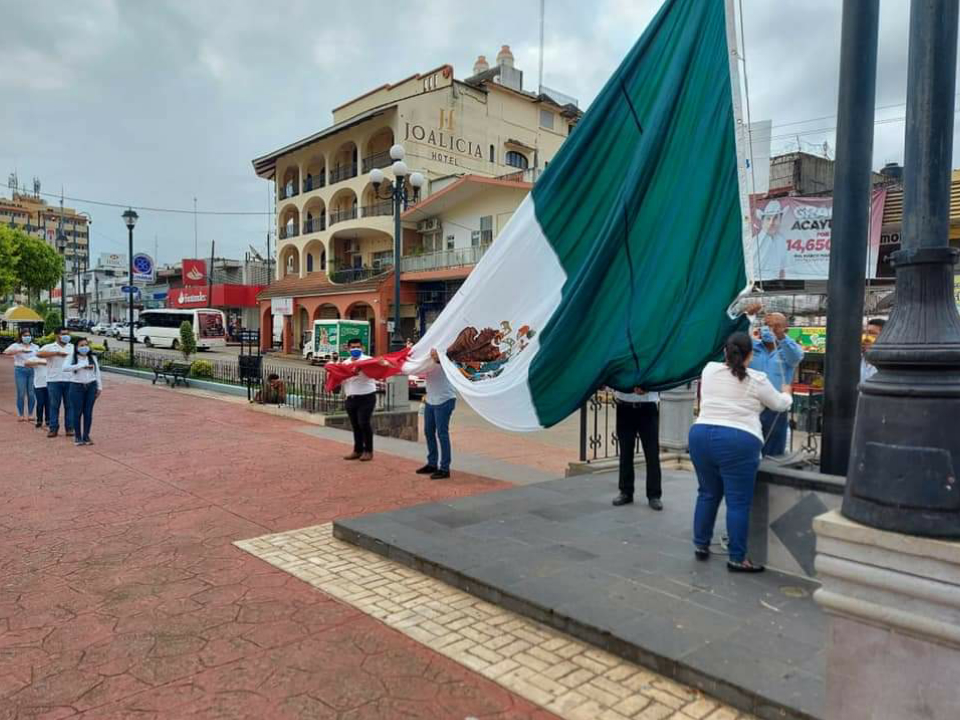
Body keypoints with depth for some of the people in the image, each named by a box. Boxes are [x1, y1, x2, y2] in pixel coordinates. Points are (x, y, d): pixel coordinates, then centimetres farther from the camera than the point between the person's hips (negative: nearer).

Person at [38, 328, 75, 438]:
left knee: (69, 405, 4)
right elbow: (39, 354, -14)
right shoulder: (50, 347, 4)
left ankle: (69, 428, 9)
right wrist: (57, 353, -18)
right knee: (54, 405, 4)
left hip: (70, 381, 1)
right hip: (54, 381, -1)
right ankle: (53, 428, 10)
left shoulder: (73, 347, 13)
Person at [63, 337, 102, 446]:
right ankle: (77, 436, 10)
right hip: (77, 387, -3)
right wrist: (82, 365, -21)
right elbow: (65, 368, -18)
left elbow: (97, 372, 13)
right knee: (77, 412, 0)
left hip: (91, 386, 3)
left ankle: (86, 436, 12)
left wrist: (99, 387, 8)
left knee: (88, 412, 4)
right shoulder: (72, 358, -1)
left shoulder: (93, 357, 11)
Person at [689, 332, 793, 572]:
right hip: (738, 442, -4)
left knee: (707, 493, 19)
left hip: (701, 435, 5)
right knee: (738, 501, 3)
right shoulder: (757, 379, 2)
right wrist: (786, 393, 41)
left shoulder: (709, 370, 11)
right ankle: (737, 559, 9)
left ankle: (701, 545, 28)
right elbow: (779, 405, 18)